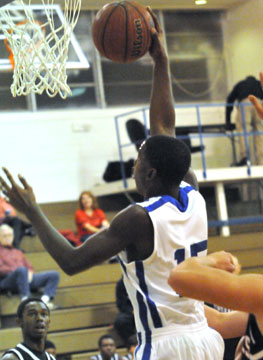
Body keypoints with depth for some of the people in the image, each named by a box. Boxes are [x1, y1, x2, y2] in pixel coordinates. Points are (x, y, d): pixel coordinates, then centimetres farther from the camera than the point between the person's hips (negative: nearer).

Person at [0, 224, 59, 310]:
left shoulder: (17, 252, 34)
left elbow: (29, 267, 25)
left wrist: (29, 273, 1)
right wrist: (15, 270, -15)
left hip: (27, 278, 7)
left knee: (54, 275, -12)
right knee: (22, 270, -41)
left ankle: (44, 300, -36)